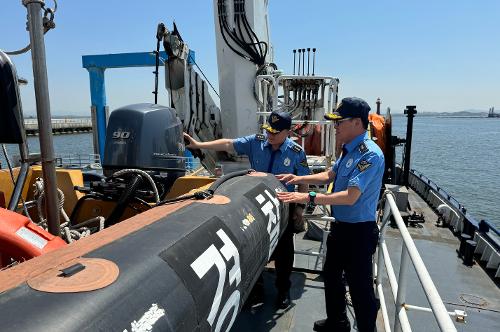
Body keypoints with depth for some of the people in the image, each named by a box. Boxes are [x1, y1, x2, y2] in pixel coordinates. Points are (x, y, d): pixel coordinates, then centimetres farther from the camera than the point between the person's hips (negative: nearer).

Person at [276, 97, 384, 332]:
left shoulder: (370, 154, -24)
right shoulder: (348, 149, 5)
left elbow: (350, 197, -30)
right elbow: (329, 176, 17)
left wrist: (309, 197, -32)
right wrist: (298, 179, 7)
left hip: (359, 231, -10)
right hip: (340, 225, 10)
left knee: (360, 287, 7)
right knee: (331, 275, 24)